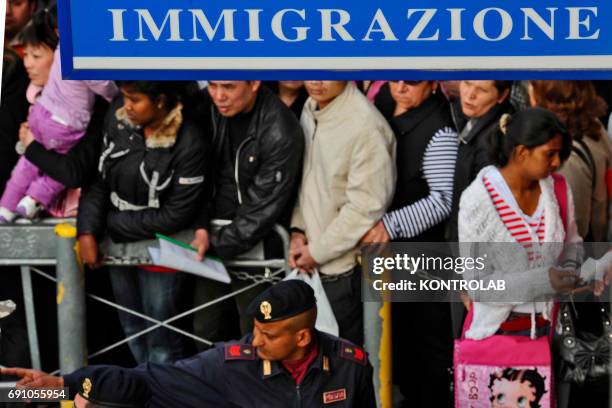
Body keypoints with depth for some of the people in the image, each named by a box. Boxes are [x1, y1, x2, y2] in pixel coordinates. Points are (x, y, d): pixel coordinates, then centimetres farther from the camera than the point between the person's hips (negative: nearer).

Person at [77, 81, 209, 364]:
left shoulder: (190, 143, -26)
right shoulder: (118, 117, -12)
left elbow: (176, 215, -21)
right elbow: (98, 180, -2)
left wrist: (113, 222, -14)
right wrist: (88, 232, -14)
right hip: (118, 243, 6)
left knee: (162, 344, 7)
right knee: (132, 330, 23)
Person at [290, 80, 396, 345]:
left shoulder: (366, 126, -22)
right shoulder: (310, 108, 4)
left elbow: (366, 207, -20)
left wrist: (317, 251, -12)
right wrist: (298, 230, 2)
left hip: (342, 267, -7)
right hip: (309, 263, 7)